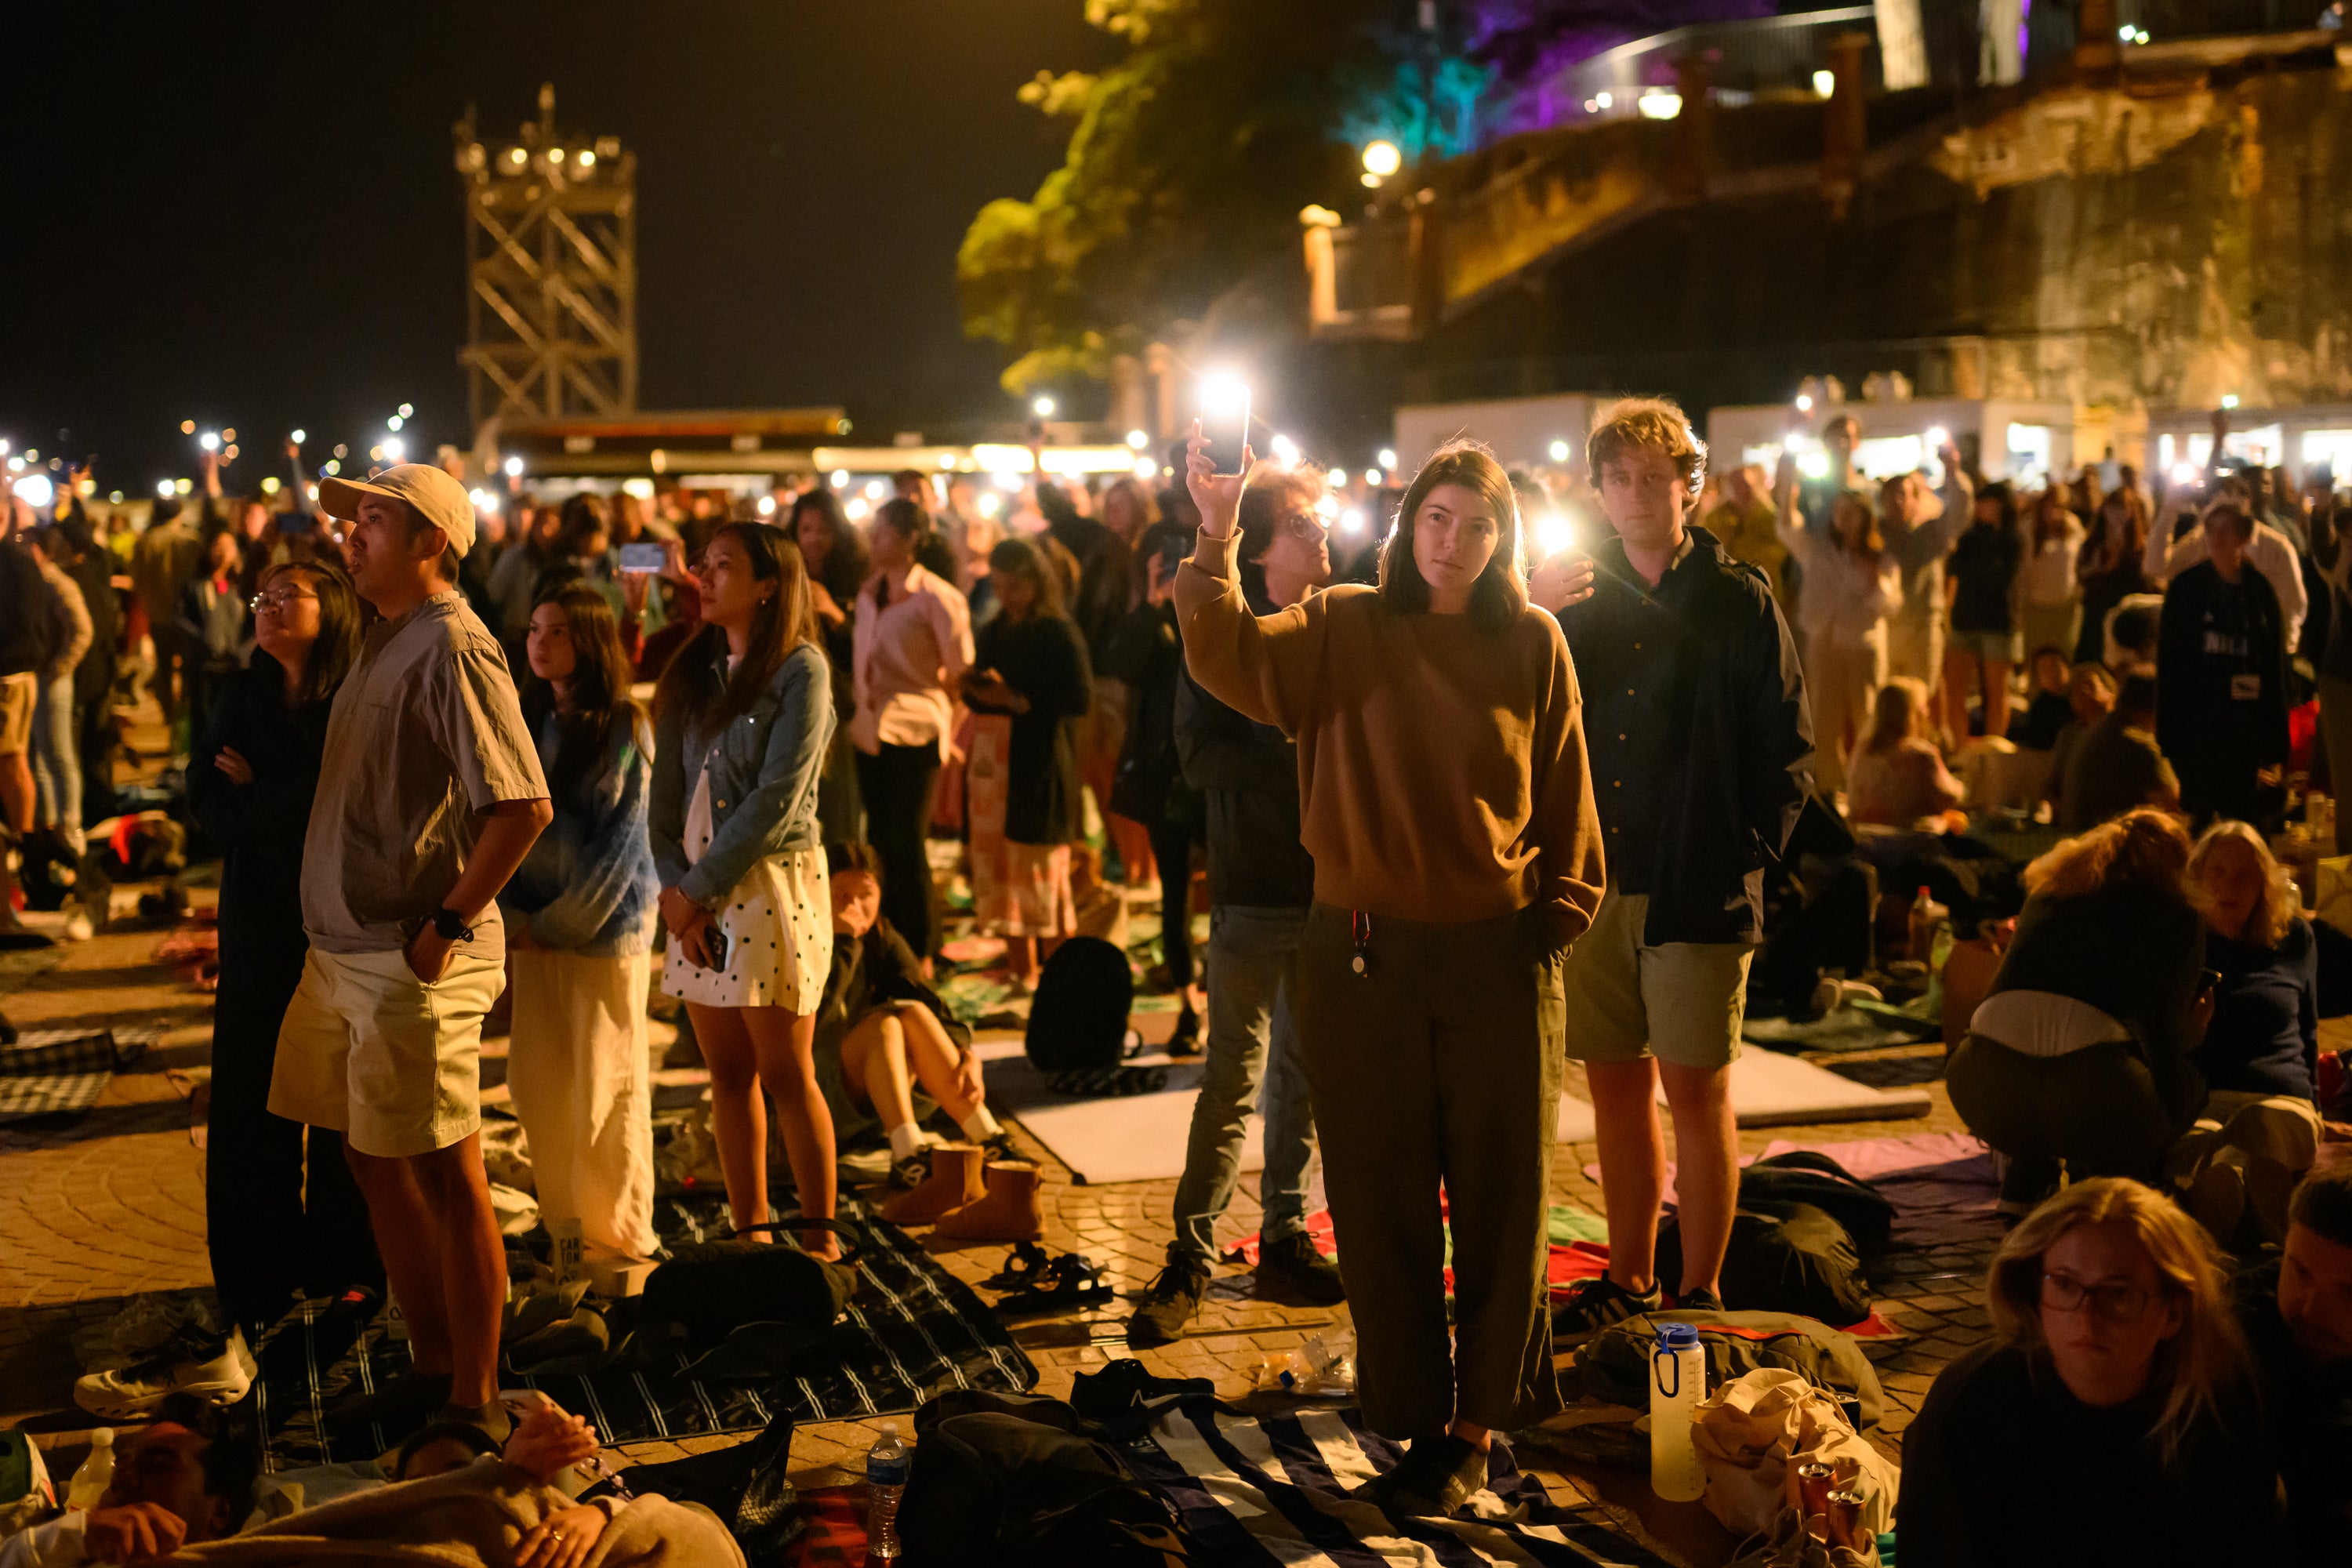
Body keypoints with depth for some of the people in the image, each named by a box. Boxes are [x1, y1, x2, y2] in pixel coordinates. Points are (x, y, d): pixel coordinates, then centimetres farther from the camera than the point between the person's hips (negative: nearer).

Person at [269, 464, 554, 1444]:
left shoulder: (452, 647, -16)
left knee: (446, 1177, -1)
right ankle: (431, 1366, 29)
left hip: (414, 958, -10)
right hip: (346, 950, 10)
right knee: (375, 1163, 17)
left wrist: (449, 923, -20)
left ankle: (474, 1401, 10)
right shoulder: (386, 639, 13)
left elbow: (523, 805, -24)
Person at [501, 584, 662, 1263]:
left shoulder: (624, 727, -8)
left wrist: (560, 922, -10)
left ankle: (618, 1233, 12)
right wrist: (514, 915, -2)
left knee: (607, 1083, 1)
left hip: (605, 925, -5)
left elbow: (620, 839, -10)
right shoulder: (526, 722, 8)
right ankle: (562, 1225, 21)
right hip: (535, 927, 5)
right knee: (538, 1082, 7)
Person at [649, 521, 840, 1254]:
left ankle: (820, 1241, 7)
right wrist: (675, 886, -6)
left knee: (785, 1075, -2)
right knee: (728, 1074, 9)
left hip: (770, 884, -6)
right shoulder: (695, 671, 12)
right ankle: (750, 1235, 16)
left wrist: (699, 889, -12)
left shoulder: (800, 670, -7)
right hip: (696, 892, 6)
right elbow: (666, 790, 7)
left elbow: (775, 800, -14)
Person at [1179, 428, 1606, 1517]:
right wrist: (1215, 541, -29)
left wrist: (1557, 915, 4)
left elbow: (1565, 794, 8)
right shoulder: (1342, 629, 0)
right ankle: (1415, 1417, 23)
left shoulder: (1532, 643, 2)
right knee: (1382, 1203, 8)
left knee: (1498, 1203, 8)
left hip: (1498, 958, 0)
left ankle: (1477, 1422, 22)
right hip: (1360, 957, 0)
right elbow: (1233, 661, -17)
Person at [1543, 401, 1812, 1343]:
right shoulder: (1582, 601, 9)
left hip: (1696, 889, -4)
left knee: (1694, 1089, 1)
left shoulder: (1738, 602, -1)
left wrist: (1743, 858, -10)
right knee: (1617, 1083, 11)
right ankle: (1629, 1279, 24)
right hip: (1598, 879, 4)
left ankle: (1700, 1293, 11)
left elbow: (1787, 753, -3)